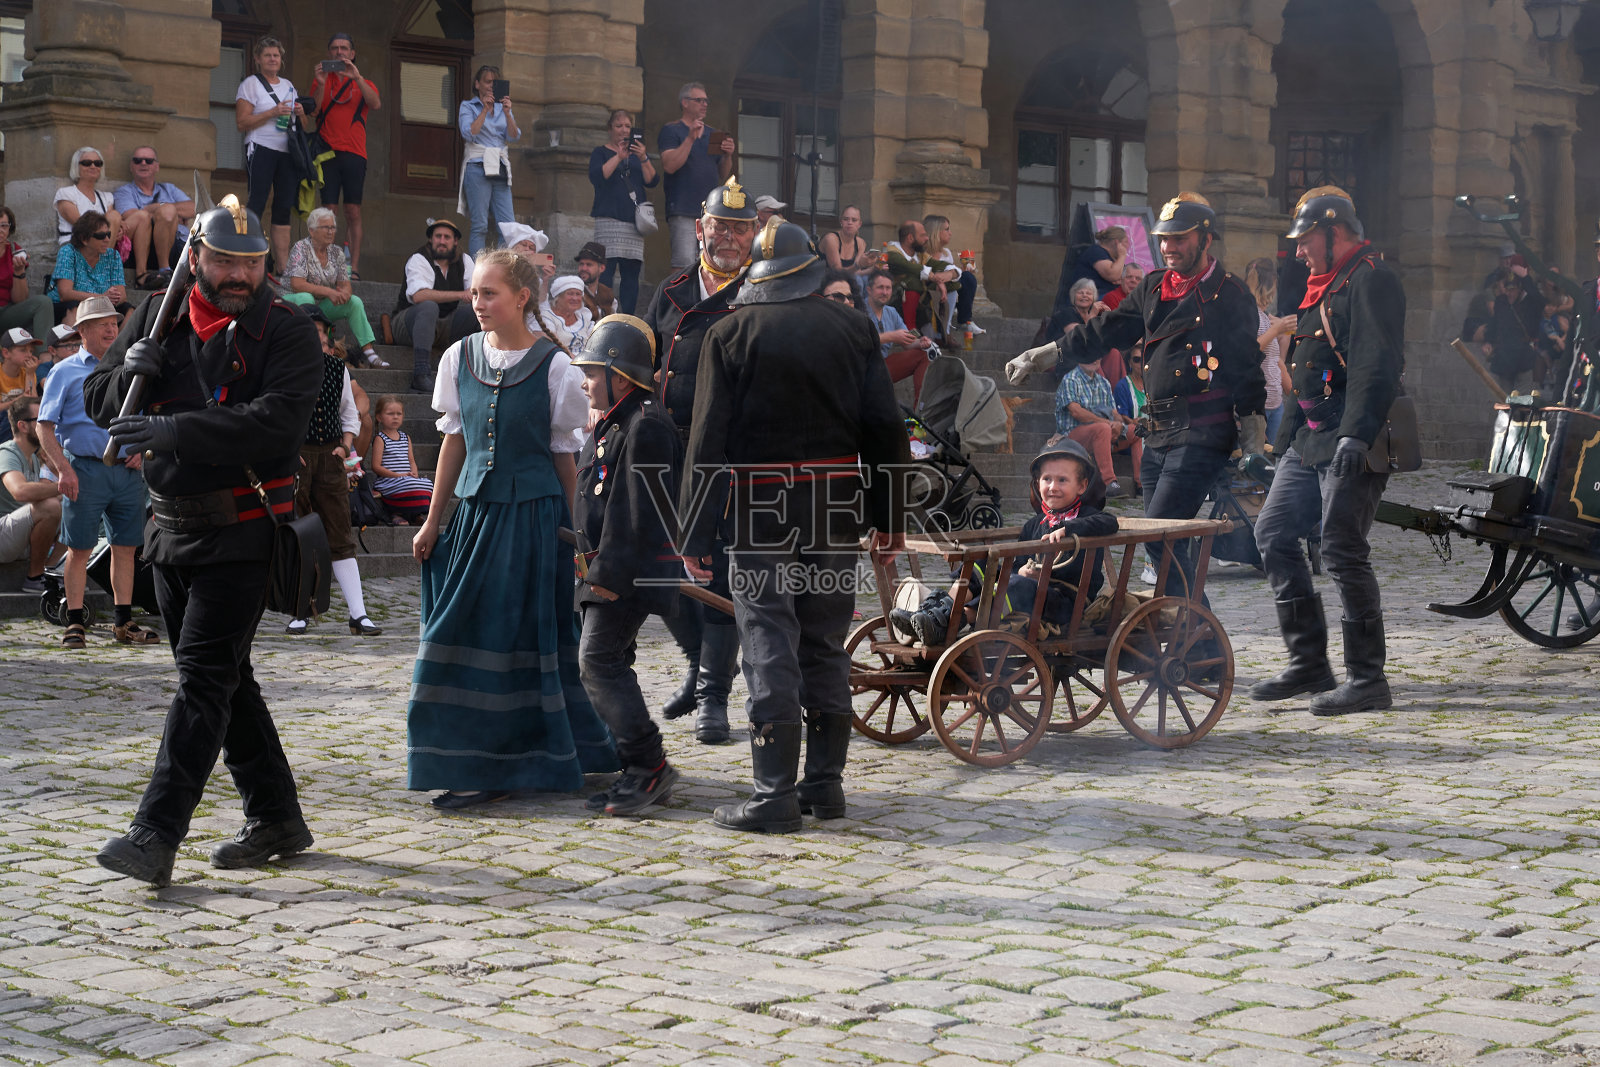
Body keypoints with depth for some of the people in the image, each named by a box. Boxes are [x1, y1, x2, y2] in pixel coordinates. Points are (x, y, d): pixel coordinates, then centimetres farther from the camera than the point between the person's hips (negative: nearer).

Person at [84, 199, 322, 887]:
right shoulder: (157, 317, 8)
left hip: (241, 533, -7)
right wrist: (128, 374, -10)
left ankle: (155, 836, -14)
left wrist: (174, 429, -30)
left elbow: (278, 420, -23)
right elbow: (97, 400, 14)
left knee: (203, 677, -11)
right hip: (171, 527, 7)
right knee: (223, 677, 13)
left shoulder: (288, 332, -8)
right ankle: (276, 819, 24)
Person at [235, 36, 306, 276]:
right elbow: (242, 123, -6)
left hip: (288, 152, 6)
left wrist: (300, 113, 3)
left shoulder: (288, 85, 21)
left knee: (284, 207, 1)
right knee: (257, 204, -12)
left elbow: (302, 125, 26)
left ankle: (282, 265, 1)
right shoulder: (251, 84, 3)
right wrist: (272, 113, -14)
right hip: (261, 150, -5)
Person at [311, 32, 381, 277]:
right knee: (327, 210, -6)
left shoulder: (363, 84, 14)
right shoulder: (322, 80, 14)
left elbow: (376, 104, -8)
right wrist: (320, 84, -15)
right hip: (328, 153, 0)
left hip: (354, 153, 0)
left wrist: (357, 78, -18)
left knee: (353, 212, -5)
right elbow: (313, 112, -1)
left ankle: (354, 266, -7)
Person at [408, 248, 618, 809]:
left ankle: (493, 769, 4)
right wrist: (433, 522, 12)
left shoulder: (552, 366, -5)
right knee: (467, 632, 5)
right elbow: (454, 444, 12)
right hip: (476, 508, 5)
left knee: (517, 632, -2)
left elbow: (564, 457, 0)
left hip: (532, 511, -5)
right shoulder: (460, 358, 6)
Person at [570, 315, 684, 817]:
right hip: (606, 572, 11)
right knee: (608, 664, 11)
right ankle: (640, 773, 18)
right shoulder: (611, 426, 18)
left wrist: (611, 574, -22)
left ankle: (649, 765, -11)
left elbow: (639, 512, -21)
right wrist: (595, 566, 21)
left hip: (632, 574, -11)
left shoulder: (645, 428, -15)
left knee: (598, 661, -15)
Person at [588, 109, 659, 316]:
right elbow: (596, 177, -8)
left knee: (631, 272, -1)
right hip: (609, 219, -4)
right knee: (606, 270, -14)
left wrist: (643, 158, -9)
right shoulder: (601, 153, 11)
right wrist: (619, 156, -13)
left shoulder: (639, 152, 20)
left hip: (634, 220, 4)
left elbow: (652, 181, 7)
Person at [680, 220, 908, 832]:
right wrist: (889, 519, 12)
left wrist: (696, 533, -5)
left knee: (769, 644, -2)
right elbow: (887, 428, 5)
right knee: (826, 644, 12)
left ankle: (775, 795, -4)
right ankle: (826, 782, 16)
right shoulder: (852, 329, 6)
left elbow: (709, 441, -7)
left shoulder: (730, 335, -3)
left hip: (760, 506, -3)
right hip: (837, 507, 3)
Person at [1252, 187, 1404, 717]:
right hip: (1311, 439, 11)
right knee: (1273, 533, 9)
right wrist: (1292, 427, 24)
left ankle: (1367, 679, -3)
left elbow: (1377, 365, -21)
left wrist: (1355, 436, -28)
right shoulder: (1328, 284, 21)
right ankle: (1308, 664, 15)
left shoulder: (1370, 280, -11)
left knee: (1342, 550, -11)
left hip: (1351, 442, -11)